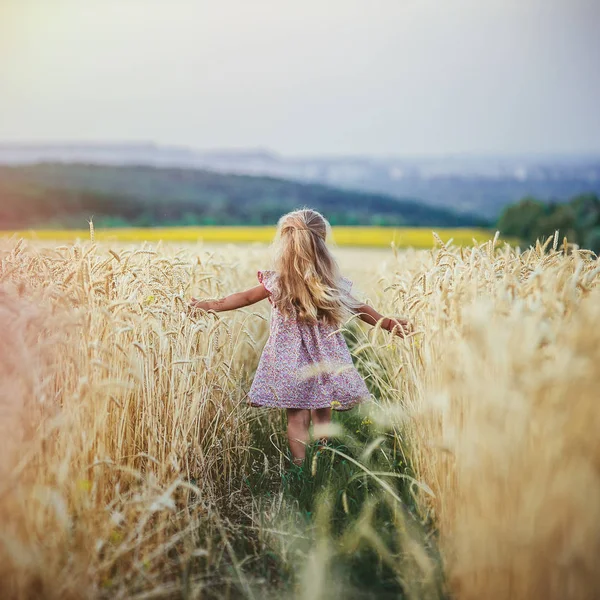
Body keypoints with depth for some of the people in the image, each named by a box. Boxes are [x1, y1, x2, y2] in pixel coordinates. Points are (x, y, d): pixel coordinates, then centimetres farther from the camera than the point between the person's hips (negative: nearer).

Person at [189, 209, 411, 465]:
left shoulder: (275, 284, -9)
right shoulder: (334, 285, -6)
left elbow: (245, 298, 3)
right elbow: (359, 309, 4)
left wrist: (209, 305, 17)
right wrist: (387, 323, 17)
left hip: (291, 362, -1)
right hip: (325, 359, 2)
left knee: (296, 417, 7)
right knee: (323, 417, 15)